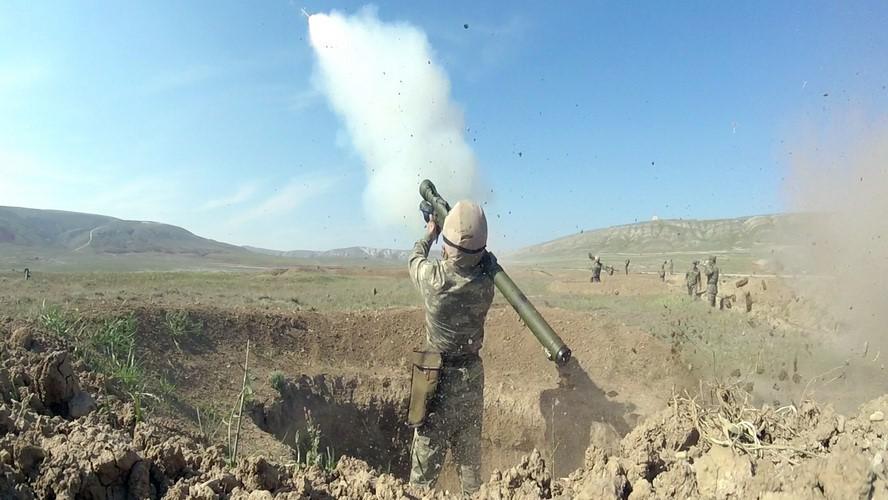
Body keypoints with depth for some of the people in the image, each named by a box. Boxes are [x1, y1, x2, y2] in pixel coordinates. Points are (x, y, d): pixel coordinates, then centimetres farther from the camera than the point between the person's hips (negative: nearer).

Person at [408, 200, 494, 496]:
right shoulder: (486, 284, -13)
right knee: (469, 450, 20)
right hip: (472, 375, 3)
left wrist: (429, 233, 23)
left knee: (428, 449, 11)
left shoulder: (432, 277, -20)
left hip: (437, 376, -3)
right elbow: (483, 264, 10)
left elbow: (415, 259, 4)